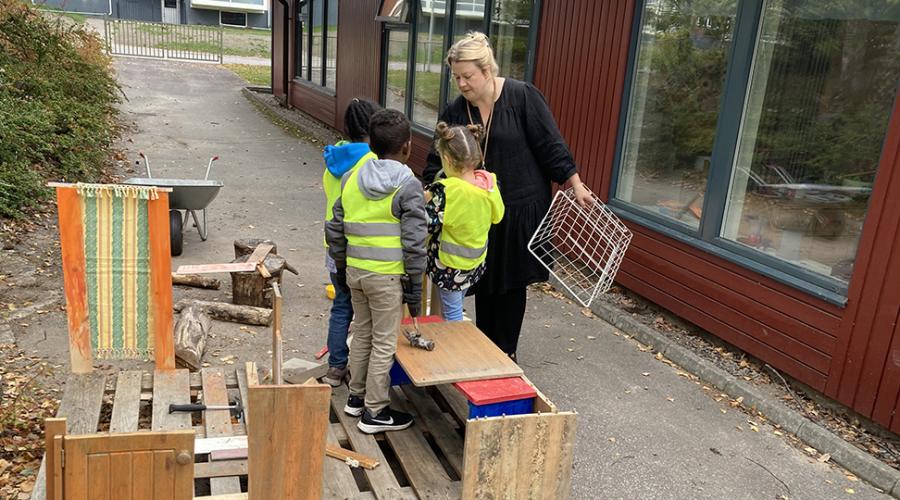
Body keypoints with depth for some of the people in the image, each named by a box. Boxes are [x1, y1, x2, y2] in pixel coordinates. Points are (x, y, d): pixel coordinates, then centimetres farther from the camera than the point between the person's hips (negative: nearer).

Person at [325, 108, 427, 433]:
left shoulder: (351, 179, 5)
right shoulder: (408, 186, -12)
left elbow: (334, 229, 10)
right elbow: (414, 241, -13)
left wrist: (341, 266, 20)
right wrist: (415, 284, -6)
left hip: (355, 272, 6)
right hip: (387, 276, -6)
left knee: (362, 333, 21)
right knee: (384, 343, 5)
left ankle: (356, 396, 34)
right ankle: (375, 412, 14)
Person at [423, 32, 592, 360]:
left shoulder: (522, 96, -12)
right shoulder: (455, 112, -1)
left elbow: (550, 145, -10)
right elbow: (438, 162, 1)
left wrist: (576, 185, -8)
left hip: (521, 210, -3)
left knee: (512, 284, 9)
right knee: (484, 283, 12)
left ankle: (506, 354, 26)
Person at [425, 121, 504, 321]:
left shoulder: (445, 190, -28)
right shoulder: (489, 183, -11)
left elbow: (428, 225, -23)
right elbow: (496, 215, 4)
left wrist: (425, 201, -7)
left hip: (450, 264, -6)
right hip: (476, 262, 6)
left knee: (451, 314, 10)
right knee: (454, 308, 27)